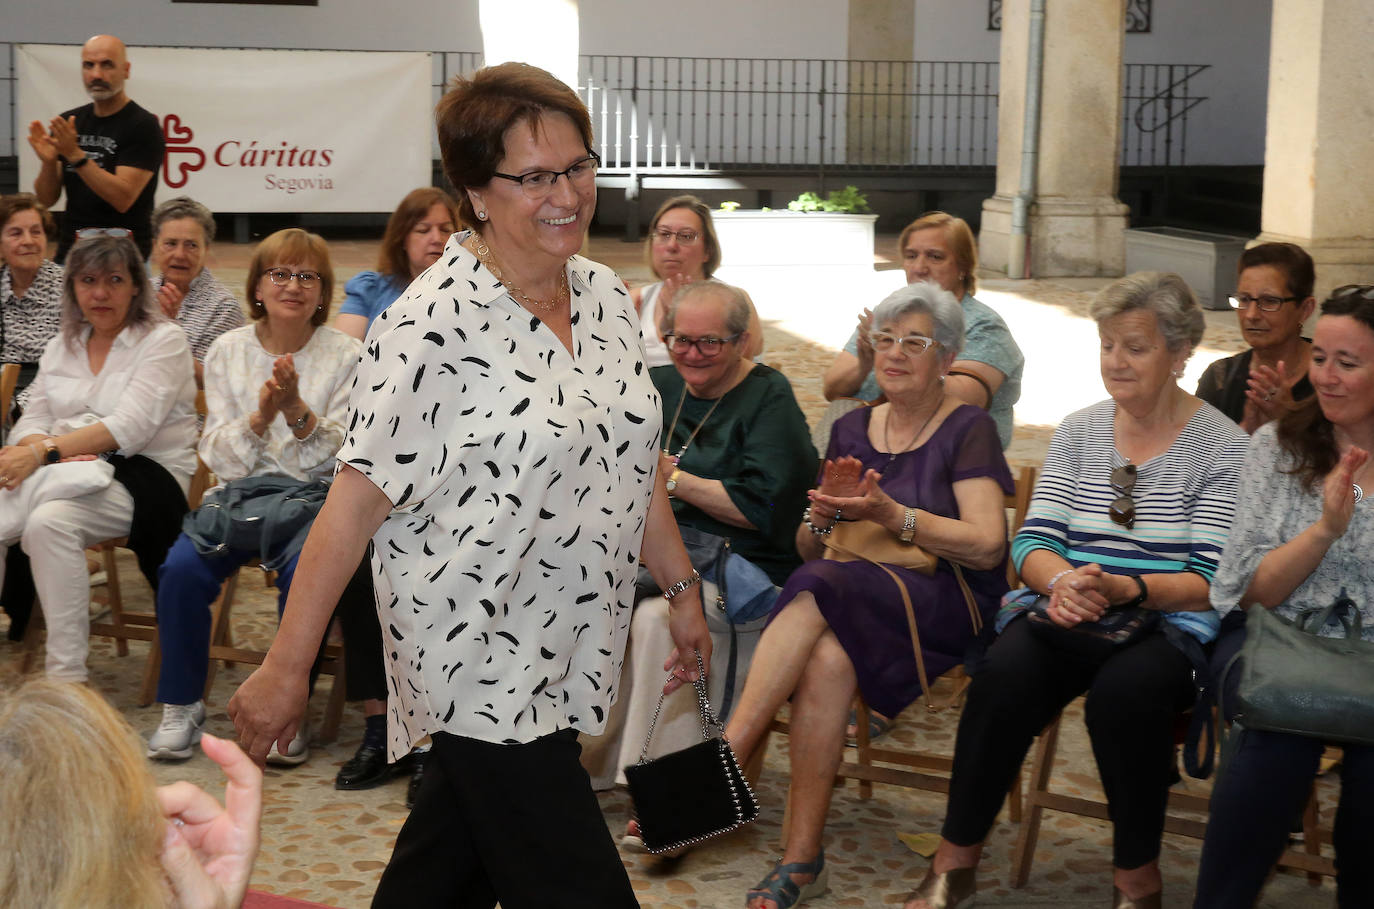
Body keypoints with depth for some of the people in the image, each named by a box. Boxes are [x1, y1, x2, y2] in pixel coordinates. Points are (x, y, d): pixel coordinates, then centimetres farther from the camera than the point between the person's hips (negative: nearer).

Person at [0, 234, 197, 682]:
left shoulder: (163, 340, -1)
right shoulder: (62, 346, 19)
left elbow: (130, 427, -14)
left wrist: (46, 451, -24)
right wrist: (57, 453, -14)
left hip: (144, 476, -6)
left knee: (49, 522, -33)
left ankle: (67, 677, -30)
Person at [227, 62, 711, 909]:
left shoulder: (607, 297, 5)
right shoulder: (434, 325, -17)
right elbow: (359, 498, -17)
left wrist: (682, 586, 19)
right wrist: (286, 667, -15)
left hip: (569, 646, 7)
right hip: (478, 654, -7)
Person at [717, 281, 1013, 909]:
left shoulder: (967, 430, 3)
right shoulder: (851, 430, 19)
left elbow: (988, 547, -9)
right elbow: (806, 549, 19)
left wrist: (891, 515, -18)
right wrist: (826, 512, -4)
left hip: (945, 605, -4)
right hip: (852, 604, 4)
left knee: (819, 592, -34)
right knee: (827, 658, -33)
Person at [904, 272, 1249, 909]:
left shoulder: (1222, 447, 0)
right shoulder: (1078, 432, 13)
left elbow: (1211, 582, -6)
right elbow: (1032, 543, 7)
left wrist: (1123, 589, -24)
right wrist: (1062, 581, -17)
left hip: (1166, 623, -3)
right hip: (1063, 612, 3)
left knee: (1126, 688, -36)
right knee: (1006, 672, -29)